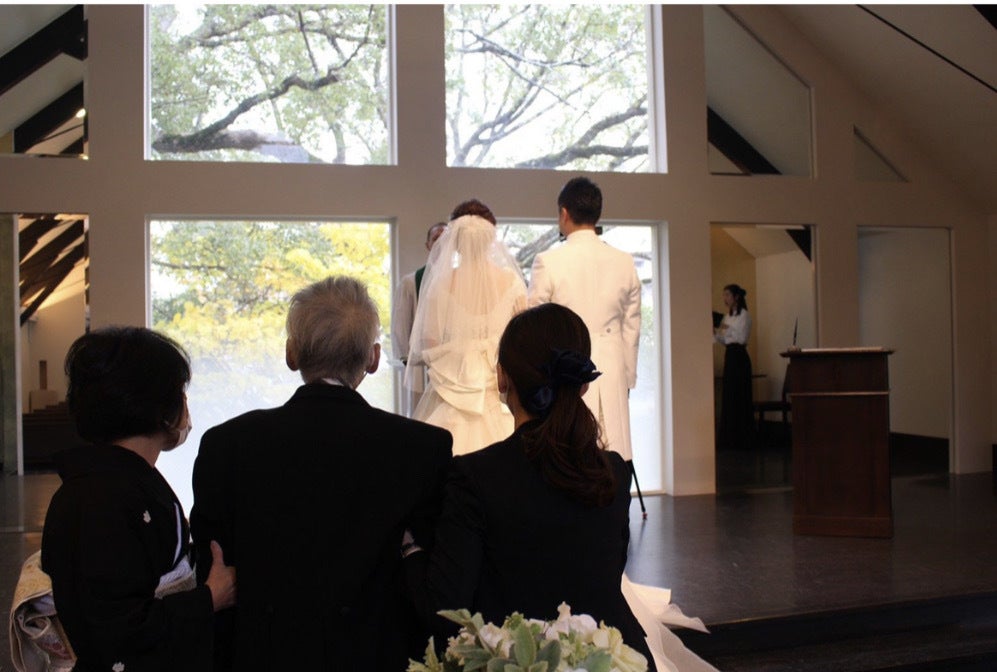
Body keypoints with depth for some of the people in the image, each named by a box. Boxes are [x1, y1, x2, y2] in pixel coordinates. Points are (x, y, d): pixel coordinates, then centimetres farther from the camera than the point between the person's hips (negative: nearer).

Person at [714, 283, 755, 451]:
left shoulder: (744, 315, -8)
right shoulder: (727, 316, 16)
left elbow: (742, 337, -16)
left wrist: (727, 329, -20)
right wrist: (716, 332, 1)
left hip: (739, 356, -8)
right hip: (729, 355, 8)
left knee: (738, 397, -6)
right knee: (728, 397, 7)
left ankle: (742, 440, 0)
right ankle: (730, 439, 12)